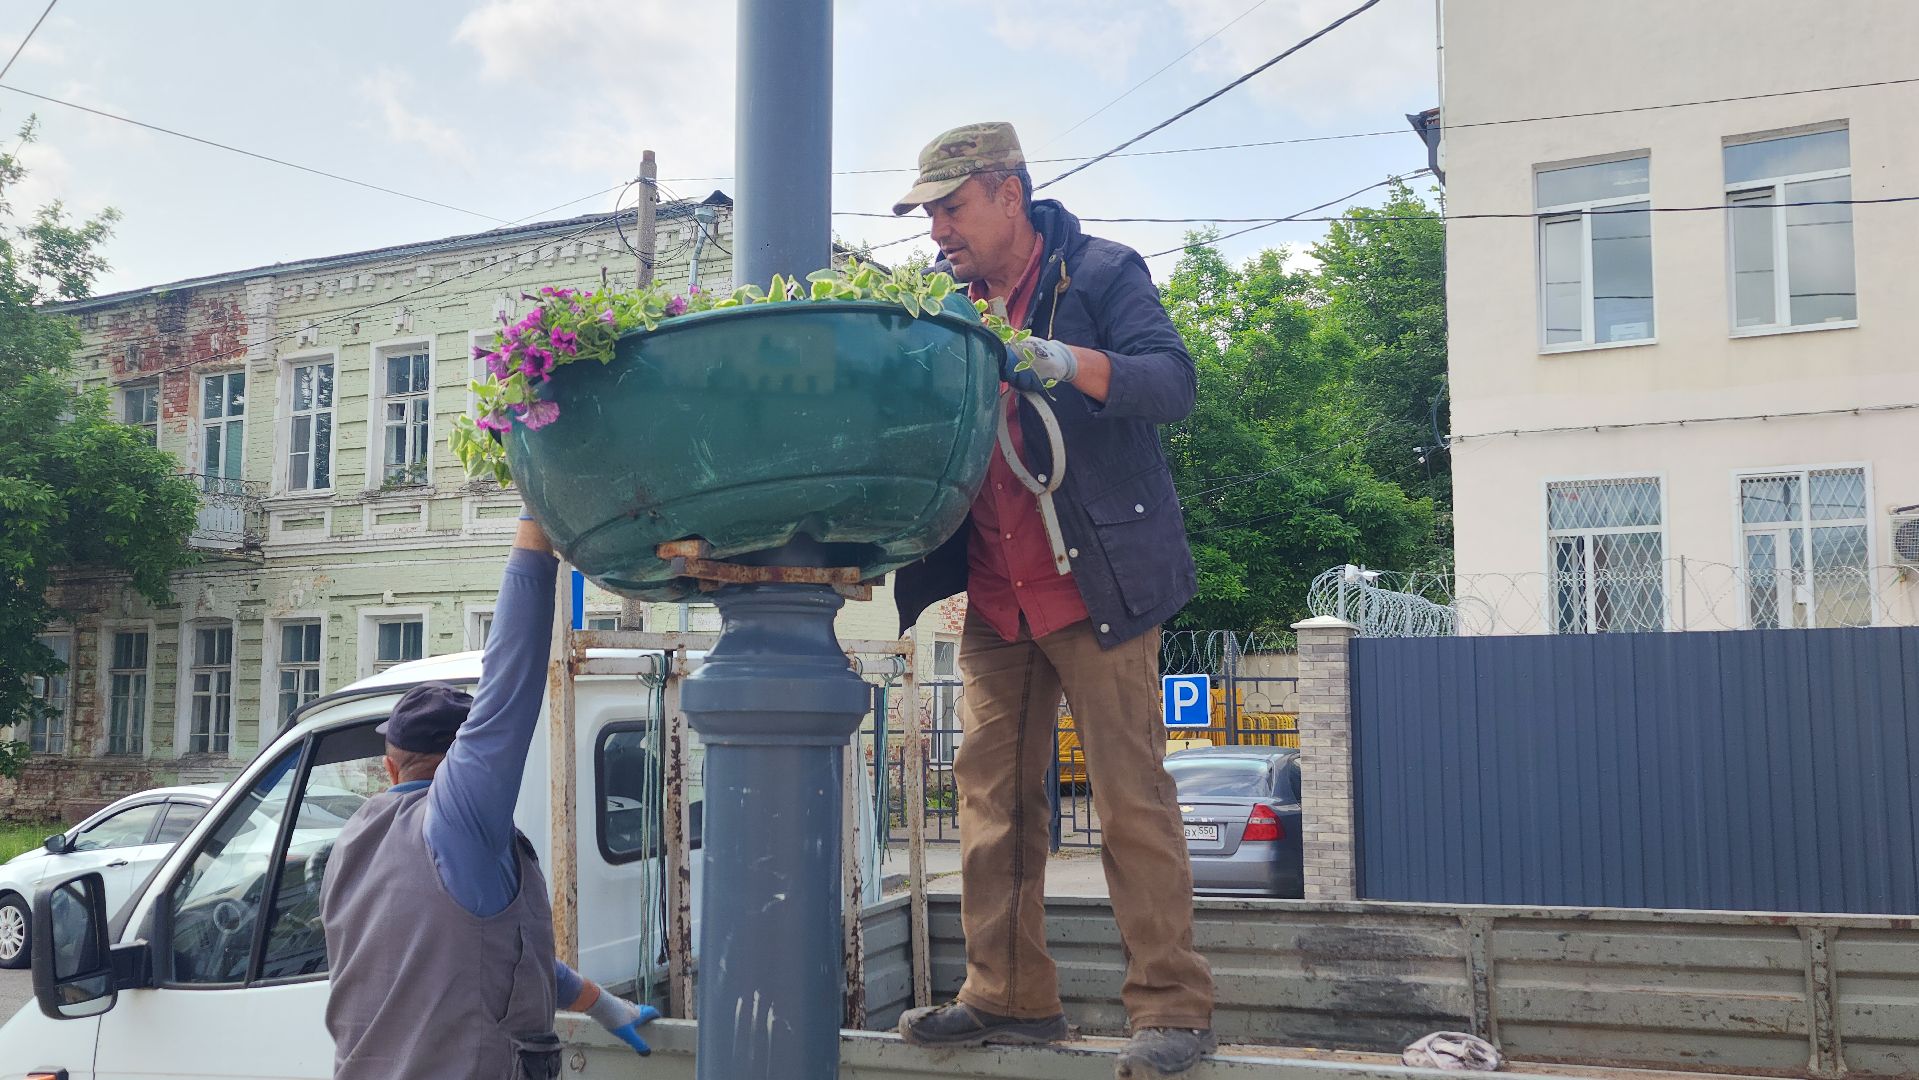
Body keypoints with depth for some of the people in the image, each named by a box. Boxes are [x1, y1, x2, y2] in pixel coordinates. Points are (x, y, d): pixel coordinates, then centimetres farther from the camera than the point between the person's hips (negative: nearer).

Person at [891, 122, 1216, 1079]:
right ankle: (1010, 998, 16)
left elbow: (1173, 382, -14)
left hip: (1094, 582, -6)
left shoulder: (1100, 273, -2)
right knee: (991, 794, 6)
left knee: (1131, 798, -5)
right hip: (995, 595, 6)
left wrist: (1067, 362, -29)